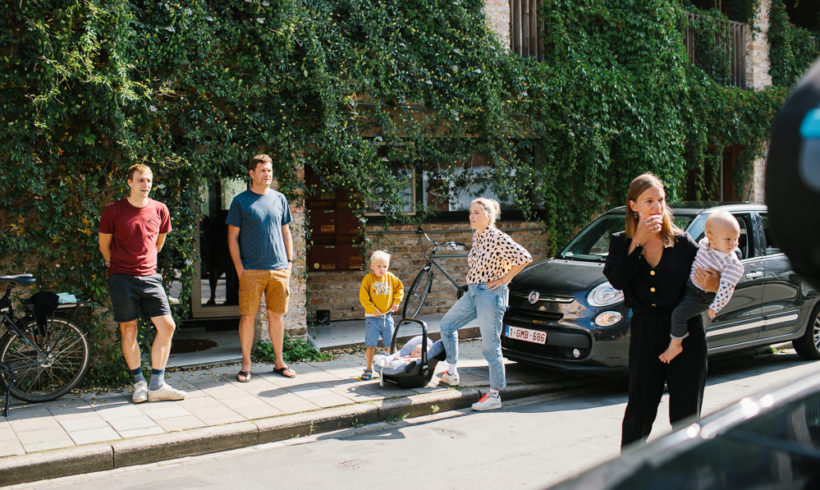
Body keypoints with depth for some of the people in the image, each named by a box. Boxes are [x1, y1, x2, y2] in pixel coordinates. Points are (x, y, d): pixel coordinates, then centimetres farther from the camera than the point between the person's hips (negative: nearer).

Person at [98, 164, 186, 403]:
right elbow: (104, 244, 10)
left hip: (150, 277, 3)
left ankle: (157, 386, 4)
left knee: (167, 326, -5)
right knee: (128, 331, 3)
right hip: (122, 278, -3)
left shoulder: (160, 210, 5)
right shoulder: (113, 211, -3)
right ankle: (139, 383, 18)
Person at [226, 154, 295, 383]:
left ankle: (279, 362, 20)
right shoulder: (240, 201, 0)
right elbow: (232, 237, 0)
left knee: (277, 315, 9)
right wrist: (239, 269, -7)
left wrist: (290, 261, 9)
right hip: (251, 270, -3)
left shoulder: (279, 199, 12)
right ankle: (246, 364, 11)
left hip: (279, 269, 3)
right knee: (248, 316, 0)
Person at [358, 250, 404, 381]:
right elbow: (363, 297, -9)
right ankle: (369, 369, 11)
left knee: (391, 343, 10)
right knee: (370, 345, -1)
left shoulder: (390, 277, 2)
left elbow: (400, 288, 17)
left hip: (387, 316, 3)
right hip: (372, 317, -3)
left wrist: (396, 302, 4)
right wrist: (373, 310, -14)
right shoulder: (368, 279, -8)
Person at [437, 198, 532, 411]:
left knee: (490, 346, -3)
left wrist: (504, 279, -16)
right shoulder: (476, 236, 10)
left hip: (490, 293, -9)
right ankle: (452, 372, 26)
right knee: (446, 324, 15)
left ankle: (494, 395, 6)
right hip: (472, 292, 9)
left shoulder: (498, 238, -16)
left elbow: (525, 258, -21)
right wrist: (473, 278, 14)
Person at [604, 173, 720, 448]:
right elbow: (617, 281, -14)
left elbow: (710, 278, 6)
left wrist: (713, 286, -17)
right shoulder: (621, 243, 3)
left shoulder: (682, 242, 3)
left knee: (685, 413, 6)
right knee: (640, 409, 5)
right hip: (645, 333, 0)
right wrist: (638, 242, -16)